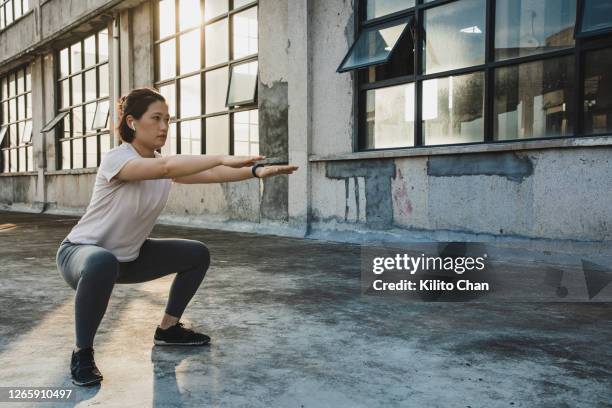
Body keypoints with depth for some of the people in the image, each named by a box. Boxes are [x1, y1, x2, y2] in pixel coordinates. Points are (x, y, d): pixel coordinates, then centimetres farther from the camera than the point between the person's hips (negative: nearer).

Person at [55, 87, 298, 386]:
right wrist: (224, 158, -49)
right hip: (82, 252, -8)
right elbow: (165, 167, -46)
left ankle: (167, 329, 19)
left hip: (128, 256, 8)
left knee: (197, 255, 5)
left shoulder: (165, 164, -3)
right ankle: (82, 353, -19)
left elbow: (210, 175, -15)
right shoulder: (115, 159, -26)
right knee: (103, 264, -43)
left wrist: (256, 170, -28)